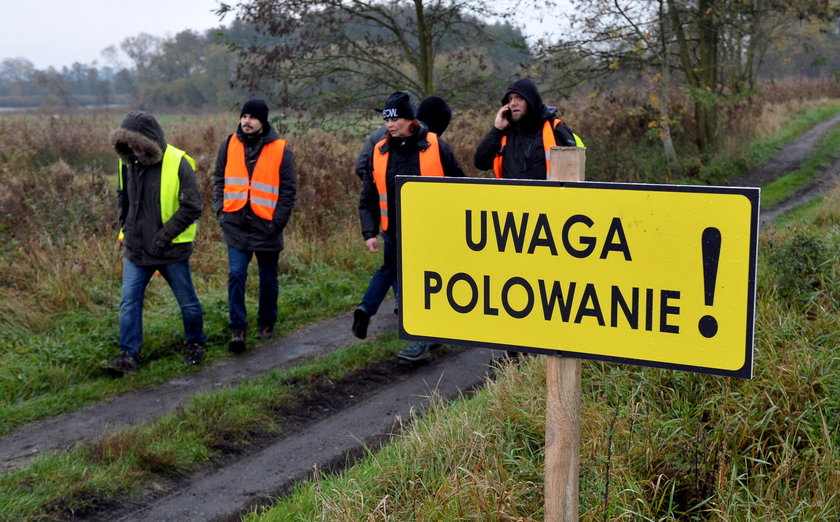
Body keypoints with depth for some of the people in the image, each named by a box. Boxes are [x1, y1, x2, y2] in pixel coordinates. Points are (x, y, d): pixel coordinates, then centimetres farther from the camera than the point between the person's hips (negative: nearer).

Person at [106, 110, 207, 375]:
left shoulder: (178, 163, -16)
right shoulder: (128, 163, 2)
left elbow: (192, 207, -16)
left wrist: (165, 235, -18)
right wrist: (125, 229, 10)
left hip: (171, 250, -5)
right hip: (136, 249, 5)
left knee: (187, 301, 11)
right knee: (129, 301, 0)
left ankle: (196, 344, 33)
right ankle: (129, 356, 6)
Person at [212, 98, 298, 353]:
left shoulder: (281, 150, -6)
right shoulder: (229, 144, 3)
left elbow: (289, 189, -4)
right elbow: (219, 179, 11)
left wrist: (278, 221, -10)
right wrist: (221, 210, 0)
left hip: (266, 227, -1)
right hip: (236, 225, 1)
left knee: (268, 279, 13)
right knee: (236, 276, -7)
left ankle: (267, 323, 31)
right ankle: (237, 330, -2)